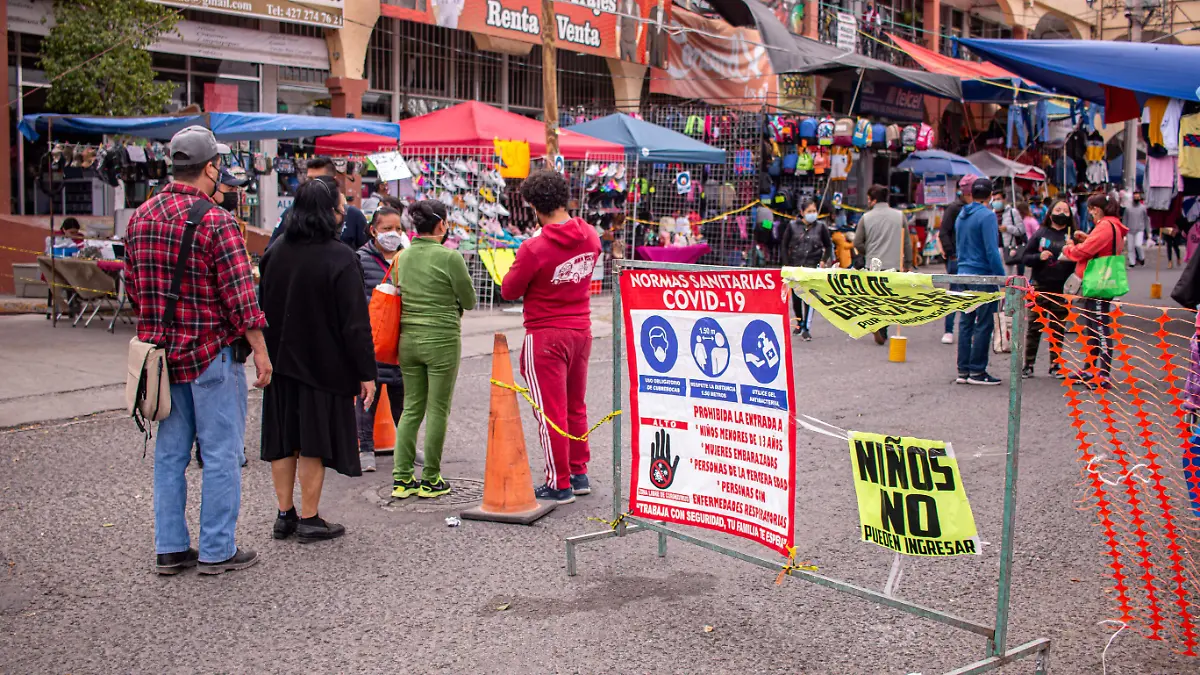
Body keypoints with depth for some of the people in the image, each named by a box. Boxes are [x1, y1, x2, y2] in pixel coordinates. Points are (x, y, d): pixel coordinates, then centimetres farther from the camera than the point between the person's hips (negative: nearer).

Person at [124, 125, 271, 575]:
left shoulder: (140, 218, 6)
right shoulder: (216, 222, -16)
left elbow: (132, 287, 13)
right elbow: (240, 297, -17)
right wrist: (261, 352, -10)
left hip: (162, 352, 7)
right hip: (212, 353, -7)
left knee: (170, 451, 14)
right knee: (221, 453, 3)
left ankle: (170, 548, 22)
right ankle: (217, 551, 10)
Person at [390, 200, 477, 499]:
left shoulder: (402, 257, 4)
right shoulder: (449, 257, -13)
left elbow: (399, 296, 13)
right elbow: (469, 301, -5)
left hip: (408, 338, 5)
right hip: (442, 340, -5)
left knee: (411, 408, 13)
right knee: (438, 410, 5)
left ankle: (402, 478, 13)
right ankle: (430, 479, 12)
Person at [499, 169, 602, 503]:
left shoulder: (534, 249, -22)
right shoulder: (590, 236, -3)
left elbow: (509, 291, -9)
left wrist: (519, 265, 7)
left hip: (546, 336, -7)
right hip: (581, 331, 7)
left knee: (551, 412, 2)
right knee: (575, 407, 19)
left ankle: (559, 485, 8)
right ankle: (579, 474, 28)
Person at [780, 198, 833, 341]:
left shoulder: (821, 226, 2)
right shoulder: (793, 226, 1)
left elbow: (828, 246, 13)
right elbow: (784, 245, 7)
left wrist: (824, 261, 0)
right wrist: (787, 265, 1)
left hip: (812, 266, -2)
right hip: (795, 266, 2)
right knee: (795, 297, 9)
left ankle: (806, 329, -8)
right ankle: (799, 323, 32)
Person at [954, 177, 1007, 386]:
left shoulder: (961, 216, 13)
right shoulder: (987, 215, -12)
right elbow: (992, 250, -16)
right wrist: (1002, 278, -14)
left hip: (963, 274, 8)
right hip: (983, 276, -8)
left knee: (966, 322, 10)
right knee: (984, 325, -2)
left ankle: (963, 370, 12)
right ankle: (977, 371, 0)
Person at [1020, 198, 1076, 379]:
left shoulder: (1073, 236, 4)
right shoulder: (1041, 233, 4)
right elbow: (1026, 257, 5)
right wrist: (1039, 257, -14)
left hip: (1062, 289, 0)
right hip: (1040, 287, 0)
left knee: (1058, 328, 7)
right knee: (1034, 327, 2)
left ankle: (1055, 365, 16)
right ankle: (1028, 365, 8)